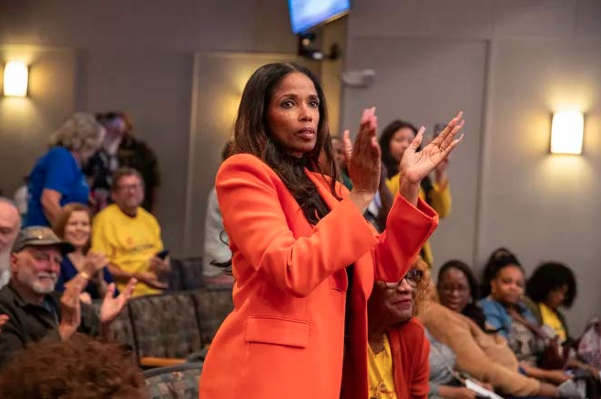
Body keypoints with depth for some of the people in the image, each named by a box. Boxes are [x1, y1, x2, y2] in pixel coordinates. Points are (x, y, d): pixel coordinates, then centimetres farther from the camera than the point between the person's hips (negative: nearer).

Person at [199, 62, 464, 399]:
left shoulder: (321, 186, 16)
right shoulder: (243, 173, -8)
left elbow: (385, 266, 12)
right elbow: (292, 272, -21)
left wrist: (410, 185, 3)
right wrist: (360, 195, -21)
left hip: (327, 368, 8)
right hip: (269, 370, -8)